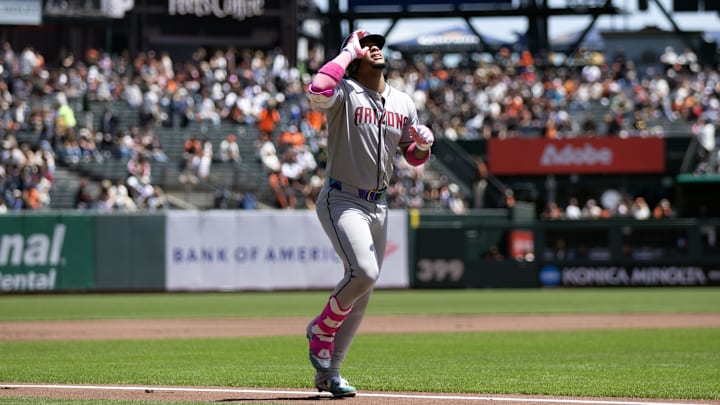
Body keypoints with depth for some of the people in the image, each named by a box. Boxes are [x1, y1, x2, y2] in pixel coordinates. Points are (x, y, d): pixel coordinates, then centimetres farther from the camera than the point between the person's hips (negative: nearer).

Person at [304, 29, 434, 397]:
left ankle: (327, 373, 18)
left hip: (378, 207, 7)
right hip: (341, 202, -7)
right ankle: (321, 329, 1)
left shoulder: (403, 103, 9)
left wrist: (423, 144, -7)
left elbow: (413, 157, 18)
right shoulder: (344, 92, -9)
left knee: (361, 295, 8)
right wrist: (348, 50, -21)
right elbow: (318, 91, -34)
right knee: (364, 272, -26)